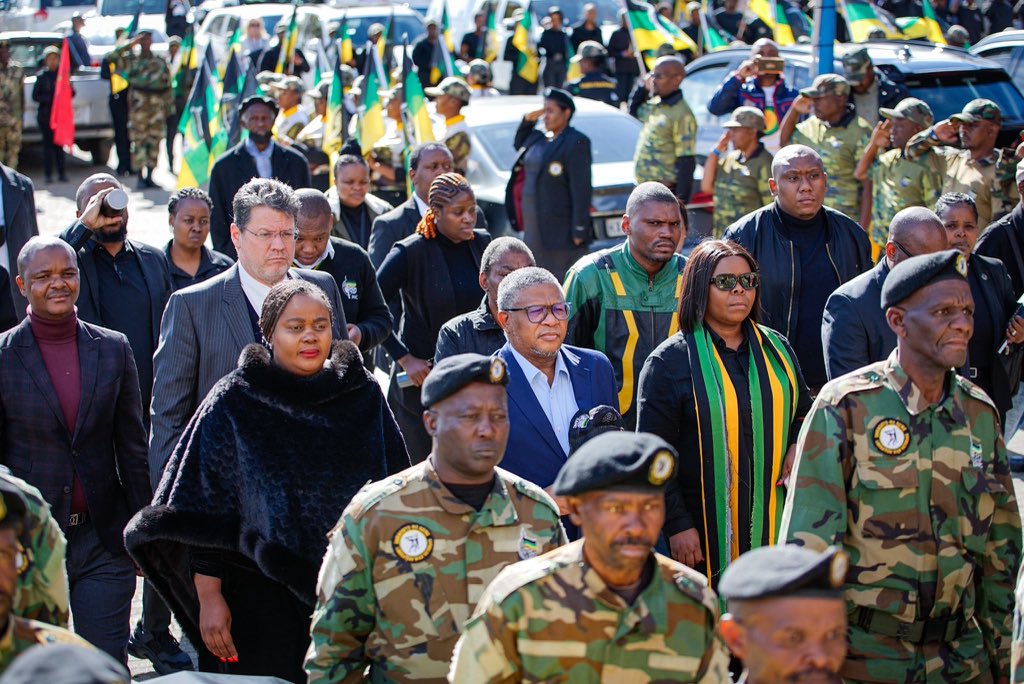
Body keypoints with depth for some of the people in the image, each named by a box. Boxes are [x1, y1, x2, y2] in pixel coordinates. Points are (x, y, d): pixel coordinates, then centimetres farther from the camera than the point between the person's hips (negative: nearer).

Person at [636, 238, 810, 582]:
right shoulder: (668, 362, -4)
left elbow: (803, 410, 25)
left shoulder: (776, 348, 12)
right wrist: (677, 525, -12)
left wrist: (798, 447, 2)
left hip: (773, 525, 4)